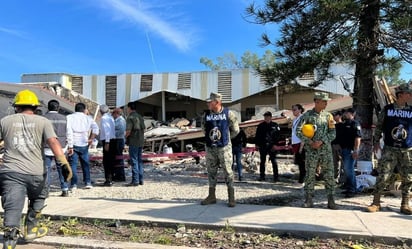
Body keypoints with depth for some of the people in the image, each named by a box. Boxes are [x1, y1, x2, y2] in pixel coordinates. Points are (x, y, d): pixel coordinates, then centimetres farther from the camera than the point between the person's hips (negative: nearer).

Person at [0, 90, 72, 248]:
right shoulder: (43, 121, 5)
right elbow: (53, 143, -8)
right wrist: (64, 164, -13)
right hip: (35, 173, 0)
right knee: (38, 199, 27)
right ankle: (31, 229, 31)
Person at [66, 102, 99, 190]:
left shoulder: (69, 117, 1)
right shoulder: (88, 118, 6)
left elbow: (69, 131, -9)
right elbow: (96, 128, -9)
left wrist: (70, 146, -9)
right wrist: (91, 139, -3)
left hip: (73, 144, -2)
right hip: (84, 144, 2)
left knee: (73, 164, 4)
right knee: (85, 164, 13)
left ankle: (74, 184, 1)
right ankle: (88, 182, 13)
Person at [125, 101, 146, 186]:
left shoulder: (130, 118, -12)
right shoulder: (140, 117, 13)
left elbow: (128, 131, -18)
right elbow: (143, 129, 16)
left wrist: (125, 136, 0)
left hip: (133, 142, -8)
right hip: (141, 142, 8)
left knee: (134, 161, -3)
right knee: (139, 160, 13)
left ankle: (135, 180, -1)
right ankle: (140, 180, 16)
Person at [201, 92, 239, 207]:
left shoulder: (228, 113, -6)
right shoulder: (206, 115, 2)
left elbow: (235, 130, 4)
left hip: (224, 147, -4)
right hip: (210, 148, 4)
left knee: (228, 171, -1)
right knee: (211, 171, 10)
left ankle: (231, 197, 9)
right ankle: (211, 196, 22)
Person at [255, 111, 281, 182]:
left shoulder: (275, 125, 4)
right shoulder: (260, 126, 9)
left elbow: (278, 135, 1)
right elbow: (257, 136, 10)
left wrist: (275, 144, -7)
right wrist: (257, 144, 2)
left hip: (272, 146, -2)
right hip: (262, 146, 2)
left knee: (274, 161, -2)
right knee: (262, 161, 7)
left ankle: (276, 176, 3)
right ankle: (262, 176, 15)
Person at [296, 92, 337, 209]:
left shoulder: (328, 116, 5)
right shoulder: (307, 115, -1)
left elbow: (333, 133, 3)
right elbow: (298, 131, -4)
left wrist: (321, 142, -12)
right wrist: (310, 142, -13)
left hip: (326, 150, 2)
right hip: (311, 151, -2)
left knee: (329, 175, 2)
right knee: (310, 175, 3)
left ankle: (331, 201, 11)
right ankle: (308, 200, 13)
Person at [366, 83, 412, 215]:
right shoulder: (387, 109, 3)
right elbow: (379, 126, 9)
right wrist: (376, 142, 5)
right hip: (389, 149, -2)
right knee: (383, 176, -5)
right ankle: (376, 203, 5)